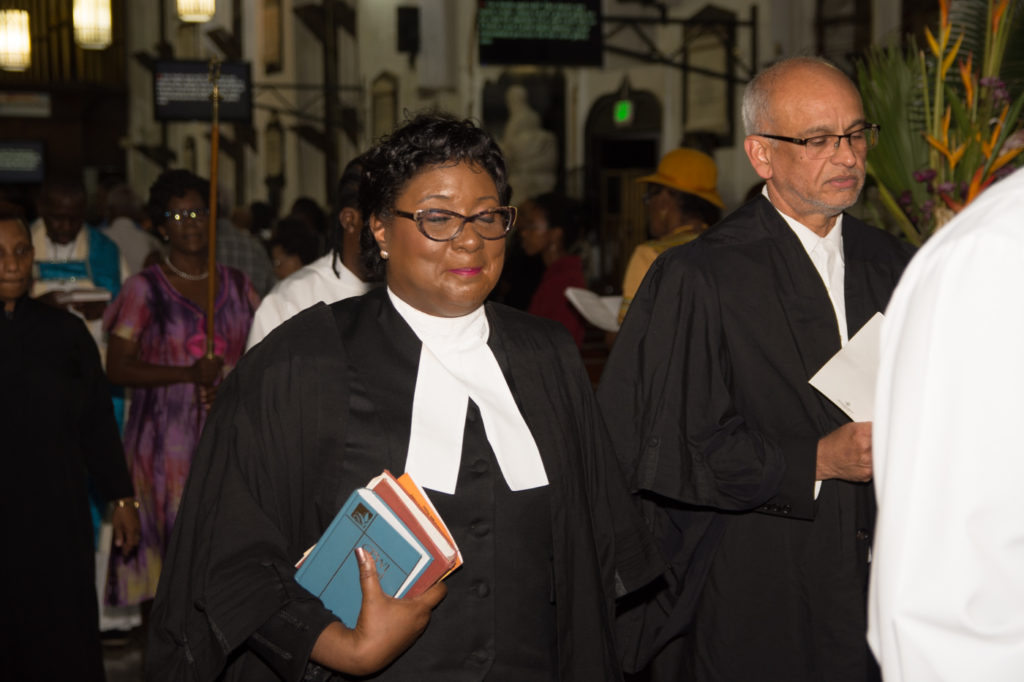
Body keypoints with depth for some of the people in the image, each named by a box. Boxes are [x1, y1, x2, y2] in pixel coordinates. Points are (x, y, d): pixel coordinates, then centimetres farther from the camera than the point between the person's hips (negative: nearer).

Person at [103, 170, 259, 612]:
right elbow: (117, 368, -6)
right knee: (165, 553, -4)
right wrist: (189, 373, -15)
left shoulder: (236, 286, 12)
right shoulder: (145, 289, 0)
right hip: (165, 439, -3)